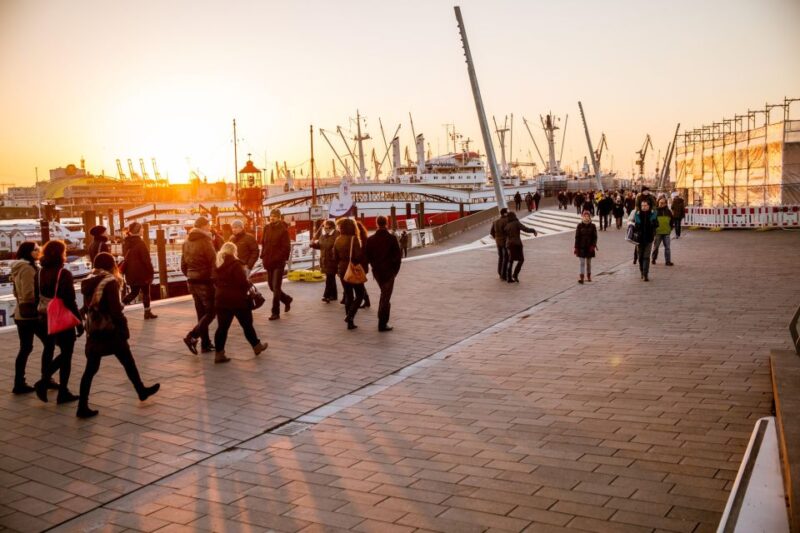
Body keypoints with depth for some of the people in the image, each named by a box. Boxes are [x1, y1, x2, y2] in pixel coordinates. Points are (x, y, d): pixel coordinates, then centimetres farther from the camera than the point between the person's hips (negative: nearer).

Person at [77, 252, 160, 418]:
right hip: (111, 331, -6)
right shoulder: (110, 282, -13)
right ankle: (142, 391, 27)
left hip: (93, 331, 6)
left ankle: (83, 407, 4)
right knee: (128, 362, 12)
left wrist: (92, 324, 16)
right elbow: (115, 310, -18)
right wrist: (124, 328, -10)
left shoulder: (88, 283, 8)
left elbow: (87, 308, 12)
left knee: (91, 368, 7)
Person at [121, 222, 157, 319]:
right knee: (146, 292, 7)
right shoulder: (140, 243, -17)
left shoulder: (126, 243, 7)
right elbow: (146, 259, -17)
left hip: (130, 273, 7)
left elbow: (125, 257, 15)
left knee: (134, 292, 17)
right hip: (142, 272, -7)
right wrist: (151, 272, -10)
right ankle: (147, 313, 15)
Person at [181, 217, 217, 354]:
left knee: (201, 312, 12)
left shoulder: (187, 242, 12)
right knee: (210, 311, -1)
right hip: (205, 281, -8)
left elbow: (183, 265, 15)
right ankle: (192, 336, -14)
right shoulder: (205, 241, -12)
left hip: (192, 281, 8)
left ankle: (205, 343, 14)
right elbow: (214, 262, -17)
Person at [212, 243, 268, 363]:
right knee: (247, 325, 10)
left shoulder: (217, 264, 8)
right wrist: (250, 285, 1)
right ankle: (257, 346, 25)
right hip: (238, 299, -6)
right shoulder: (235, 264, -15)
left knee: (222, 327, 6)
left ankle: (219, 353, 3)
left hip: (221, 300, 6)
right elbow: (243, 282, -18)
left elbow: (214, 282, 14)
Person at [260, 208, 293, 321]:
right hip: (268, 262, 6)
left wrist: (282, 259, -15)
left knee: (276, 287, -5)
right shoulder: (267, 228, 7)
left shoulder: (283, 229, -9)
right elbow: (263, 243, 13)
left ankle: (275, 312, 2)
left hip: (279, 263, -6)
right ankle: (287, 299, 38)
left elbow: (286, 247, -11)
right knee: (272, 286, 14)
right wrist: (263, 257, 5)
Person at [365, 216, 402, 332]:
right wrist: (395, 269, 3)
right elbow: (397, 256, -10)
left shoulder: (370, 240, -1)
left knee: (384, 294, 24)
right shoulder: (391, 238, -11)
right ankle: (382, 323, -3)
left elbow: (367, 256, 4)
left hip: (377, 271, 4)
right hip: (389, 271, -4)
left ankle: (382, 318, 26)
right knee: (385, 297, 0)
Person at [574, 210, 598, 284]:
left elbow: (595, 237, 0)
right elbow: (577, 237, -3)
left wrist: (593, 245, -12)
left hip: (589, 247, 2)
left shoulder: (592, 226, -1)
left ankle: (588, 276, 27)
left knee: (588, 262, 14)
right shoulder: (580, 225, -4)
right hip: (581, 247, -2)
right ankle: (581, 278, -9)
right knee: (582, 262, -5)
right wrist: (576, 247, -6)